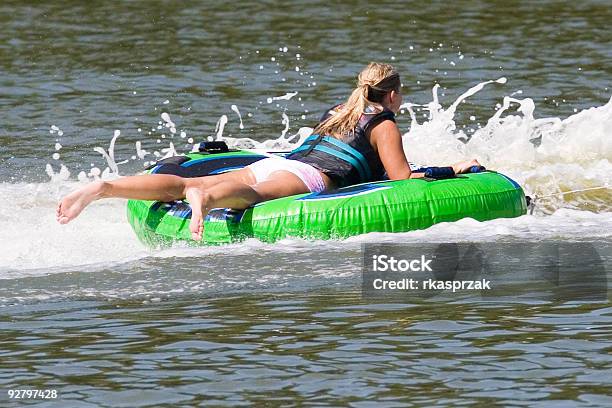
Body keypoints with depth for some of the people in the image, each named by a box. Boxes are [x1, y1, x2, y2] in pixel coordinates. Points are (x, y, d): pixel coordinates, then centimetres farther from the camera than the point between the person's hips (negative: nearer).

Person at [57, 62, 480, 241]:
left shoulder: (337, 114, 37)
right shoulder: (385, 124, 14)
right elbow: (403, 179, 6)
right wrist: (450, 170, 20)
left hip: (271, 163, 6)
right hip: (302, 177, -6)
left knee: (182, 184, -11)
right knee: (254, 195, -39)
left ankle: (101, 189, -27)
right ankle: (207, 198, -72)